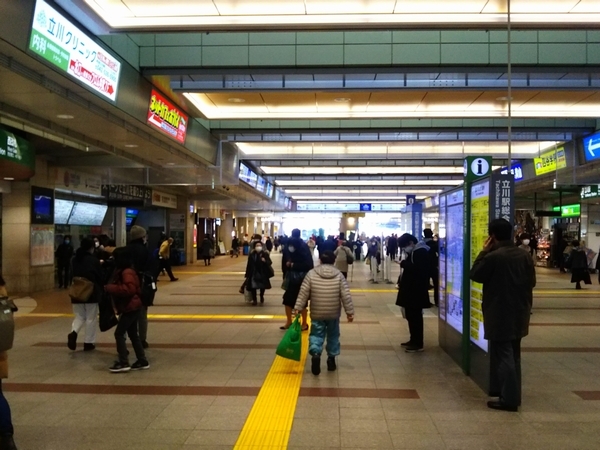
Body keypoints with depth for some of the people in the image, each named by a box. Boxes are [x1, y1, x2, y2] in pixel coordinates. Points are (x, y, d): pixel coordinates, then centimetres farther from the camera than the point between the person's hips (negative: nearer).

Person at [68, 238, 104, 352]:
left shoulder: (75, 260, 5)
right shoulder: (94, 260, -11)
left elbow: (73, 275, 14)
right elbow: (101, 277, -6)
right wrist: (101, 289, 9)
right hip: (92, 293, -5)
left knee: (79, 316, 16)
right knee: (91, 318, 5)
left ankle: (73, 333, -10)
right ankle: (88, 342, 8)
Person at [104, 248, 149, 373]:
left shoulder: (127, 272, -18)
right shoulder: (122, 271, 14)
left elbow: (130, 289, -28)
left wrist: (111, 288, -25)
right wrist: (111, 288, 5)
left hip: (130, 308, -11)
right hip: (131, 307, 11)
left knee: (119, 333, -7)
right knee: (133, 334, 14)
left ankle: (124, 363, -3)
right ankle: (142, 361, 20)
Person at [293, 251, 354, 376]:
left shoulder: (311, 273, -6)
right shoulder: (339, 275, -3)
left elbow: (303, 293, -7)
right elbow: (346, 296, -5)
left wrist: (297, 308, 0)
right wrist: (350, 311, 1)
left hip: (317, 313, -1)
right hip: (334, 314, 1)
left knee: (316, 335, 7)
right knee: (333, 335, 17)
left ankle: (315, 354, -16)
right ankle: (331, 358, 21)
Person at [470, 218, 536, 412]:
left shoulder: (493, 256, -18)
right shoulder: (525, 255, 3)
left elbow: (475, 275, -6)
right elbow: (532, 282, 9)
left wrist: (484, 251, -2)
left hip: (500, 315, -7)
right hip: (519, 313, 7)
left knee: (503, 355, -1)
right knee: (513, 355, 17)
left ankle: (509, 398, 3)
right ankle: (513, 394, 27)